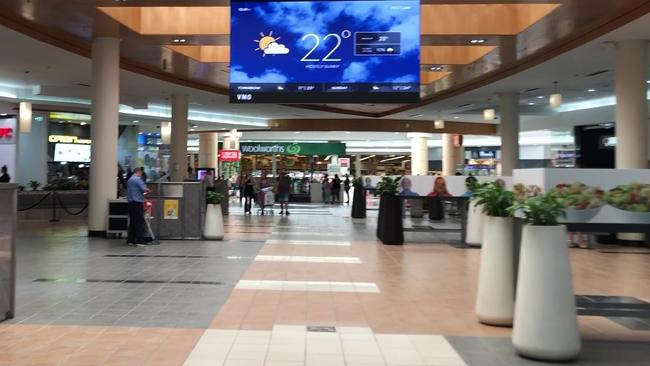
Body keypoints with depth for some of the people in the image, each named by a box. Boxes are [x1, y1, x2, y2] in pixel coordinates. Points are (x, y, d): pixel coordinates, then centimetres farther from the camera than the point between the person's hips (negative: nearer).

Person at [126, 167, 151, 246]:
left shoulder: (129, 180, 18)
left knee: (132, 222, 11)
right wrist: (148, 190, 3)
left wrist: (142, 192, 24)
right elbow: (144, 189, -17)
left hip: (131, 203, 9)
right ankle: (139, 241, -9)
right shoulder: (138, 179, -9)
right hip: (138, 202, -9)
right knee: (140, 222, -6)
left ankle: (130, 240, 12)